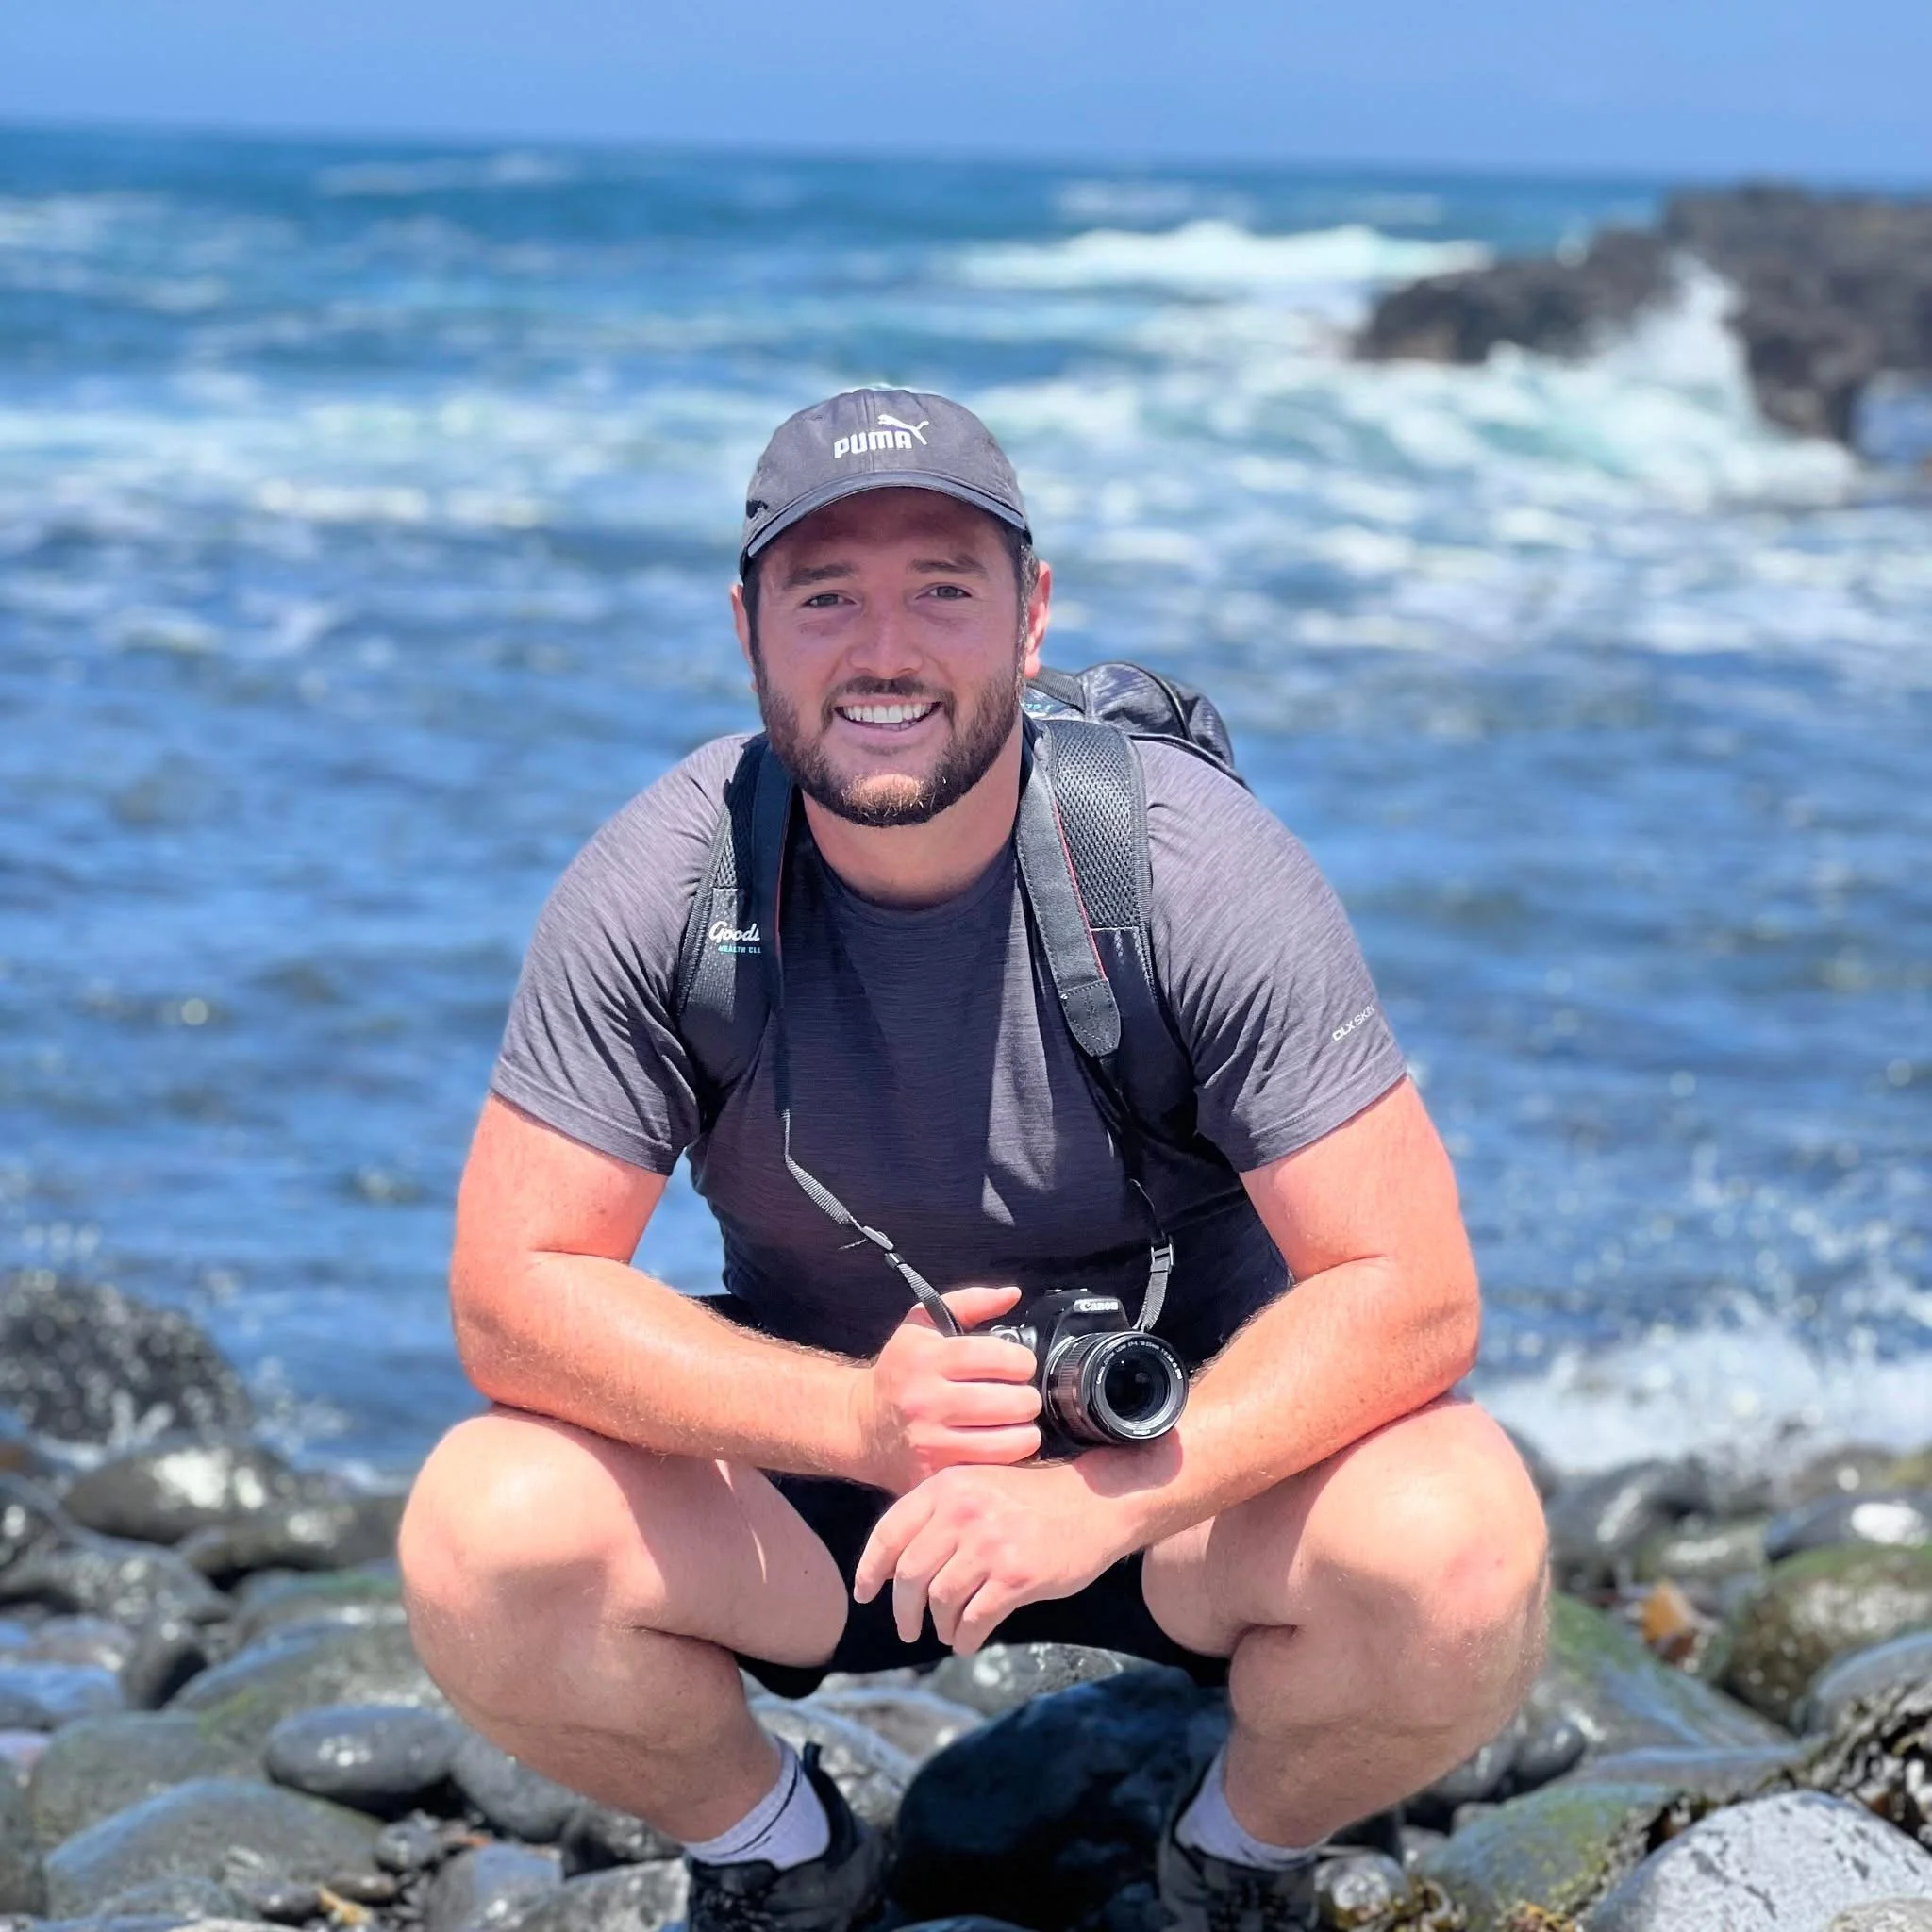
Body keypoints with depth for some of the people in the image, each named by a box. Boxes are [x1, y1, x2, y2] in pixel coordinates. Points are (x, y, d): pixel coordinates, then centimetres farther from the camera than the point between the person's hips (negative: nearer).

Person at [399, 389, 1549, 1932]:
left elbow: (1413, 1292, -22)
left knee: (1461, 1553, -32)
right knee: (479, 1546, -26)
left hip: (1187, 1464, -1)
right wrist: (858, 1413, -33)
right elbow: (515, 1289, -16)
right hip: (818, 1453, 1)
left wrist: (1098, 1499, -37)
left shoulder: (1196, 866, -20)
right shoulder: (658, 889, -15)